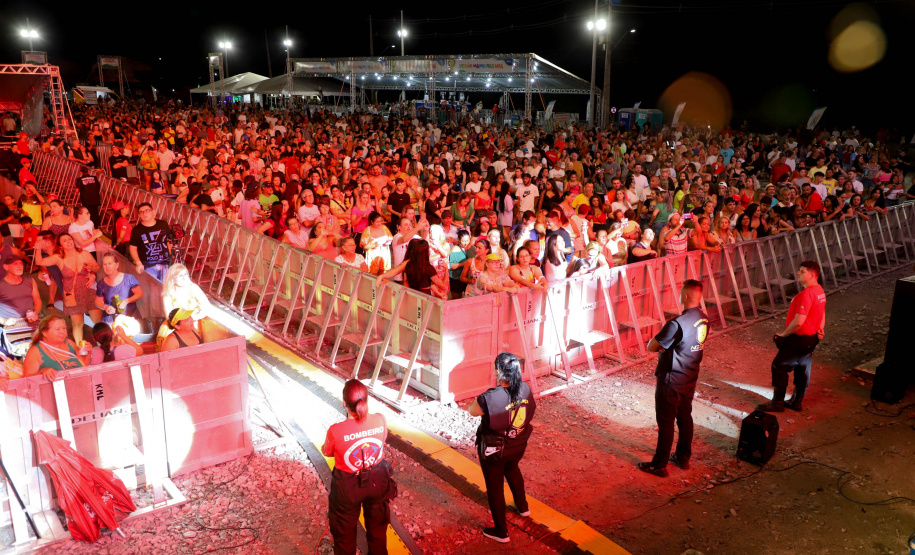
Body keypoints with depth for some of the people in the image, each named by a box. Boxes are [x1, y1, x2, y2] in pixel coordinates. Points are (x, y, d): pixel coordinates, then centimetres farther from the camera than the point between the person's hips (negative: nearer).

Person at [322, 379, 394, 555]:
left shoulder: (336, 431, -31)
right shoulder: (380, 420, -24)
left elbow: (327, 452, -9)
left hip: (348, 487, -3)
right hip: (378, 481, 3)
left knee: (345, 529, 25)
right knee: (378, 524, 30)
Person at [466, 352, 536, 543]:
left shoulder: (489, 398, -34)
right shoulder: (525, 389, -16)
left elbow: (471, 411, -16)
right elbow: (531, 411, 2)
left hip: (494, 451, -6)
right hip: (518, 446, 6)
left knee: (495, 487, 16)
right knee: (512, 469, 35)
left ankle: (501, 531, 32)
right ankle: (522, 506, 57)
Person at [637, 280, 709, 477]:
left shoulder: (677, 324, -29)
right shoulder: (704, 319, -1)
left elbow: (651, 346, -21)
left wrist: (657, 343, 0)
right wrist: (664, 346, -6)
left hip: (671, 381, -8)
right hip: (691, 378, 8)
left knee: (666, 422, 4)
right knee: (685, 417, 21)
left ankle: (659, 465, 15)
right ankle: (683, 458, 35)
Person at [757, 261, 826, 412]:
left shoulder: (806, 294, -26)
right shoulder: (819, 291, 8)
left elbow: (798, 321, -28)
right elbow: (821, 315, 21)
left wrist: (783, 334, -16)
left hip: (799, 339, -10)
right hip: (811, 338, 10)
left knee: (779, 366, 0)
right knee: (803, 369, 17)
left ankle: (777, 402, 7)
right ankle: (797, 402, 29)